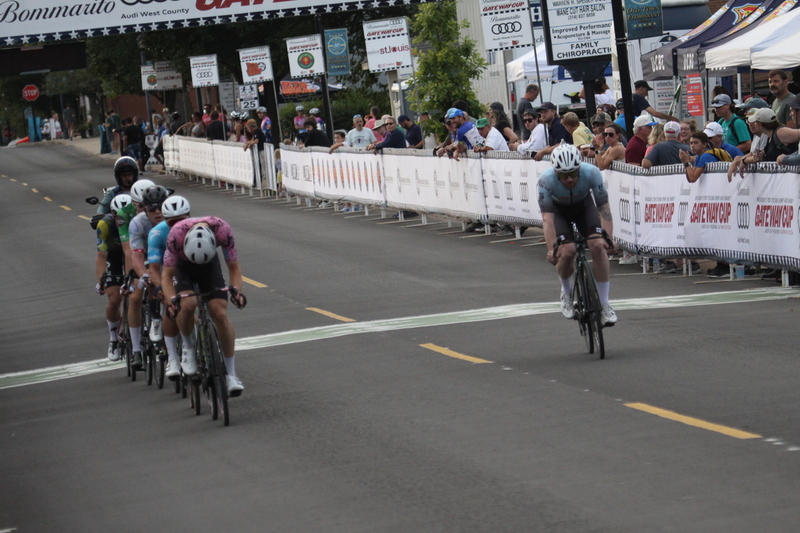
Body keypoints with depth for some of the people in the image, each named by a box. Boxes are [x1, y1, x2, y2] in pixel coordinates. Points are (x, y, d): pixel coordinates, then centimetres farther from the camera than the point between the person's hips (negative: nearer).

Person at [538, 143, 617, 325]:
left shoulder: (591, 173, -33)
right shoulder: (546, 180, -35)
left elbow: (604, 207, -30)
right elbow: (547, 217, -34)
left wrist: (608, 237, -41)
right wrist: (551, 249, -43)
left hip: (584, 205, 1)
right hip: (558, 209, -1)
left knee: (598, 246, -20)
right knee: (567, 251, -22)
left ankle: (604, 304, -8)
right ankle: (566, 293, 10)